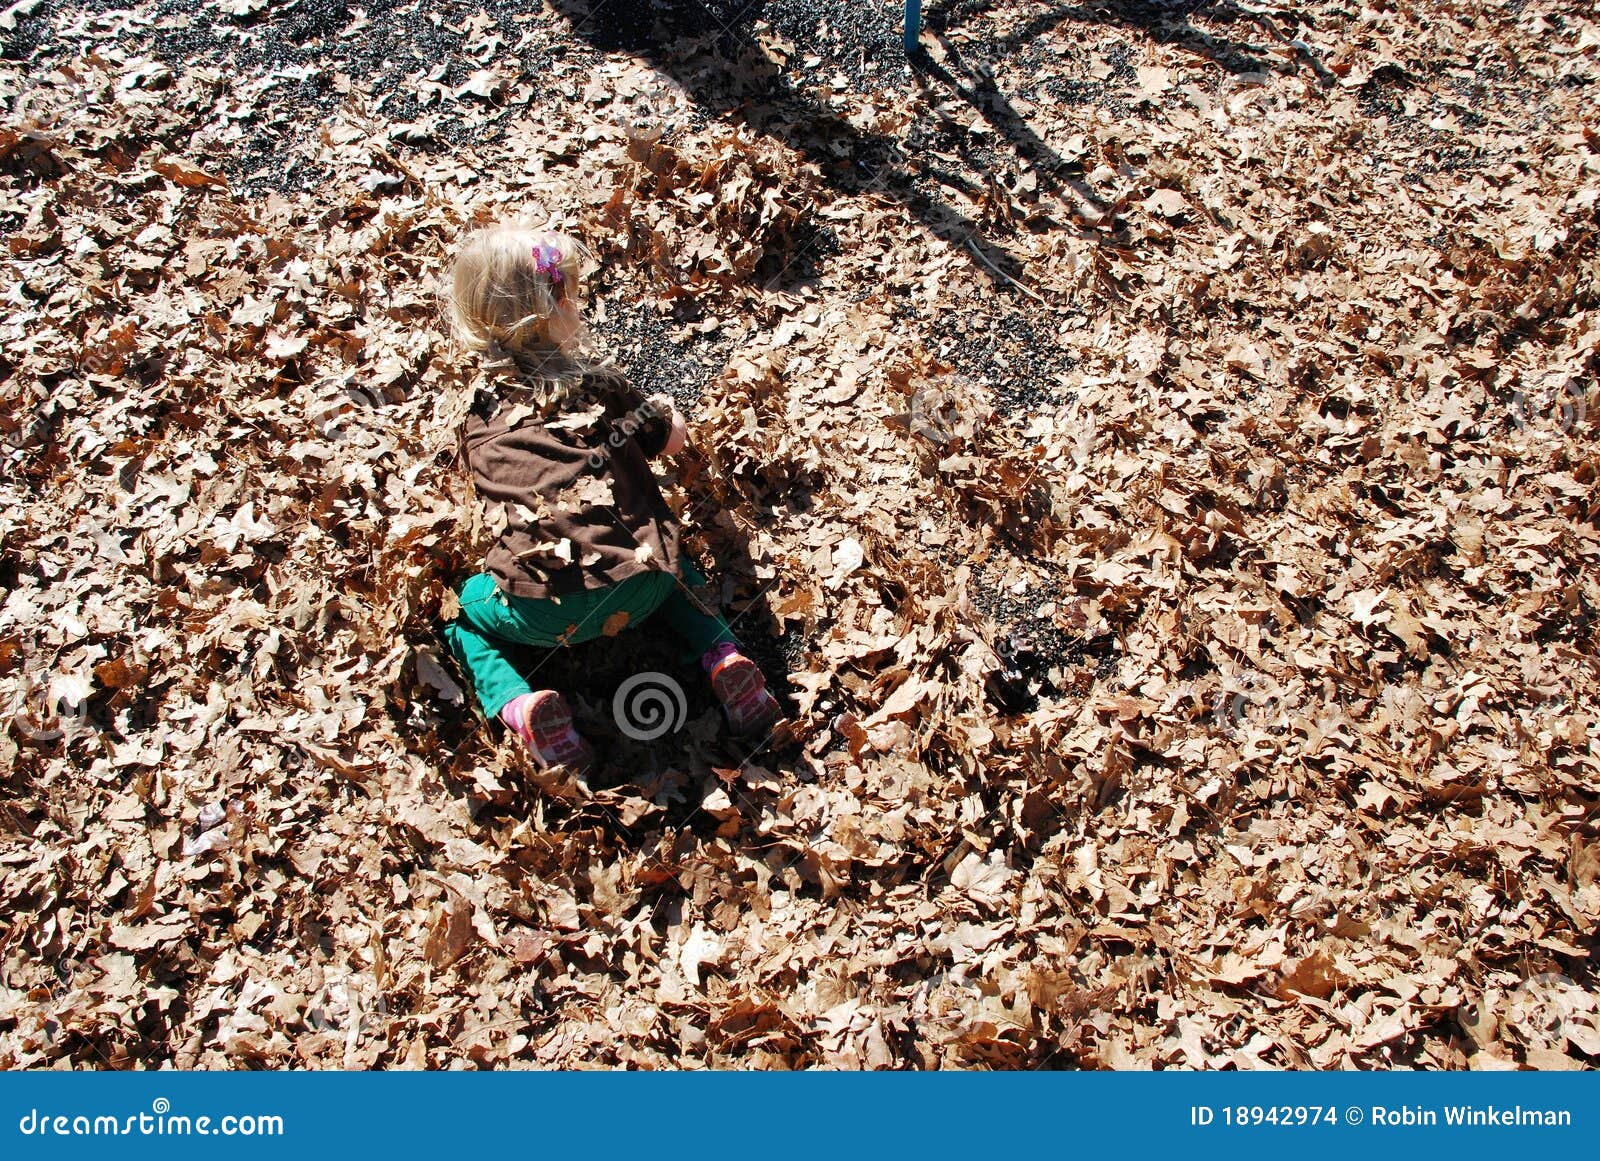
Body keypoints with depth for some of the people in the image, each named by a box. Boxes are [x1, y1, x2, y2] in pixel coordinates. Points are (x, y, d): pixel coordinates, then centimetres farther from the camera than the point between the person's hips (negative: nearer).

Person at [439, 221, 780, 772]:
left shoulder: (476, 412, 11)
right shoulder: (599, 383, 11)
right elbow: (673, 439, 23)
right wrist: (665, 411, 46)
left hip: (541, 615, -1)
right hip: (637, 593, 2)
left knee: (458, 606, 27)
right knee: (668, 567, 37)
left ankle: (521, 704, 0)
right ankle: (724, 657, 10)